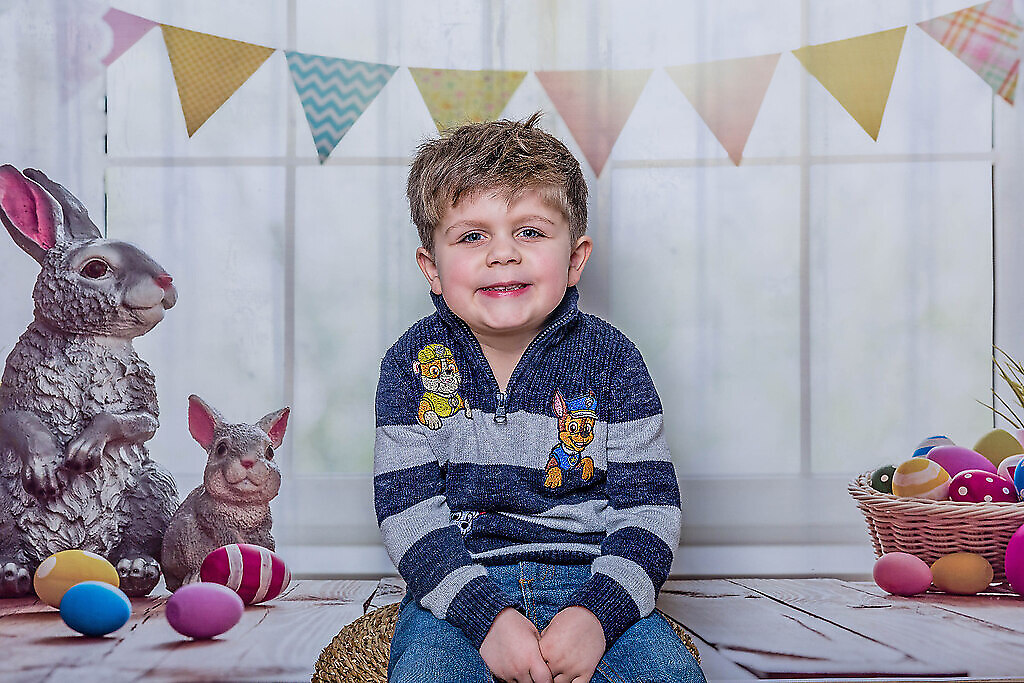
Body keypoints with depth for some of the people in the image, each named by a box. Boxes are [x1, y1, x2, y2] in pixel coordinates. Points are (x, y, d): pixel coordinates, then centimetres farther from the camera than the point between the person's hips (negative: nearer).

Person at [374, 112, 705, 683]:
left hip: (590, 579, 1)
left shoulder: (609, 359, -1)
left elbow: (649, 508, -4)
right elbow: (409, 513, -7)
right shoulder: (414, 363, -1)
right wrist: (488, 615, -20)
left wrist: (595, 613, -20)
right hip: (460, 583, 0)